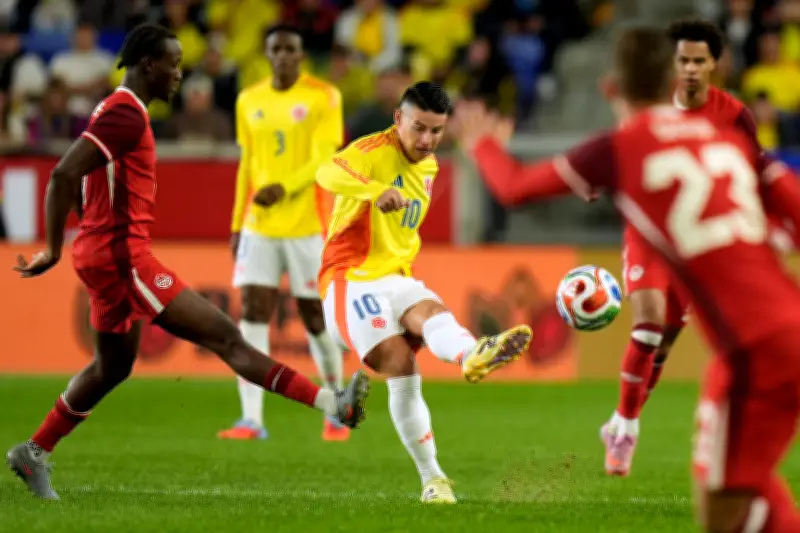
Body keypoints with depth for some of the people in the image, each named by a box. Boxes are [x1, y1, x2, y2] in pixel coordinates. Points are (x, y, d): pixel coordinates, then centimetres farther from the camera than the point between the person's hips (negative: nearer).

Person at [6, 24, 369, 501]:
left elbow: (72, 178, 24)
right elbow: (65, 175, -25)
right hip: (122, 253, -11)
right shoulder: (126, 115, -17)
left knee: (112, 368, 22)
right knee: (224, 336, -14)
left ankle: (34, 453, 28)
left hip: (109, 254, 11)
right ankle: (332, 404, -19)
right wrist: (54, 250, -21)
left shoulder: (120, 112, 16)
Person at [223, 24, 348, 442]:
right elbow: (247, 166, 16)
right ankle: (251, 419, -11)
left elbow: (324, 160, -11)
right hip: (258, 225, 4)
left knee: (315, 317, 2)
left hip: (306, 225, -4)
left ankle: (336, 414, 20)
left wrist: (285, 187, -26)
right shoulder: (249, 101, 10)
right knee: (252, 313, -7)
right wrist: (237, 225, 12)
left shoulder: (322, 97, -4)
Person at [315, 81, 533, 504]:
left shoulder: (428, 166, 16)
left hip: (394, 279, 6)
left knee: (430, 310, -29)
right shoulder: (374, 151, -10)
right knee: (401, 367, -23)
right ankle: (431, 479, -25)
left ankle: (472, 356, -64)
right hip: (350, 278, -6)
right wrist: (376, 191, -53)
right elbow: (329, 173, -35)